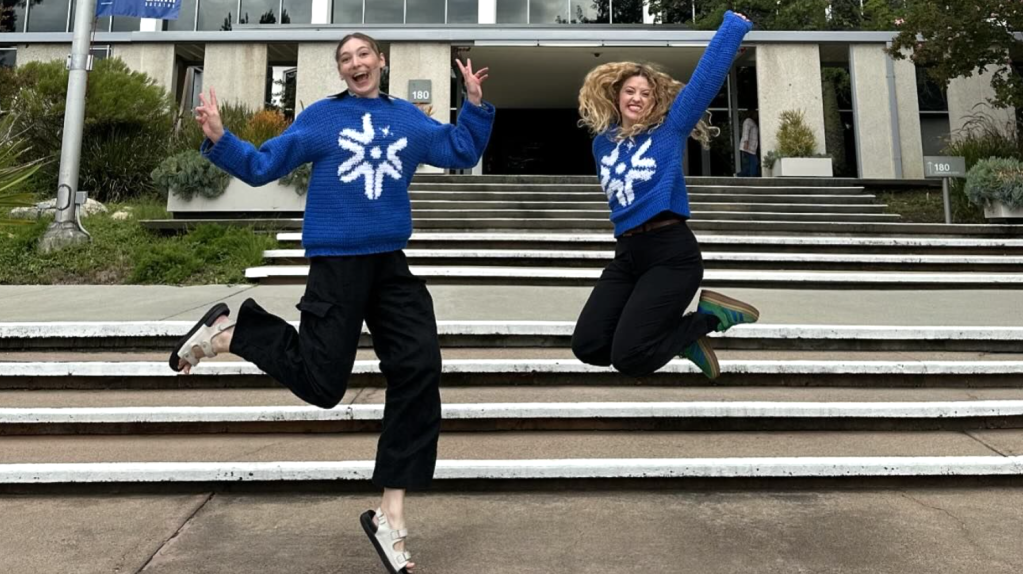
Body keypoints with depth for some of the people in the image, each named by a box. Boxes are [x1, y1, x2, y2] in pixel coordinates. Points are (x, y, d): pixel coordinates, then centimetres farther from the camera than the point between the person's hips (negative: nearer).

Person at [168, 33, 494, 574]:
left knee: (418, 373, -5)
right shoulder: (320, 117, 4)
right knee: (320, 382, -5)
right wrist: (219, 140, -11)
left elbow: (463, 152, 18)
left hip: (391, 265, 4)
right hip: (337, 264, -4)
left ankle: (390, 514, 6)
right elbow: (263, 166, 3)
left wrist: (475, 105, 7)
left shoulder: (408, 118, 13)